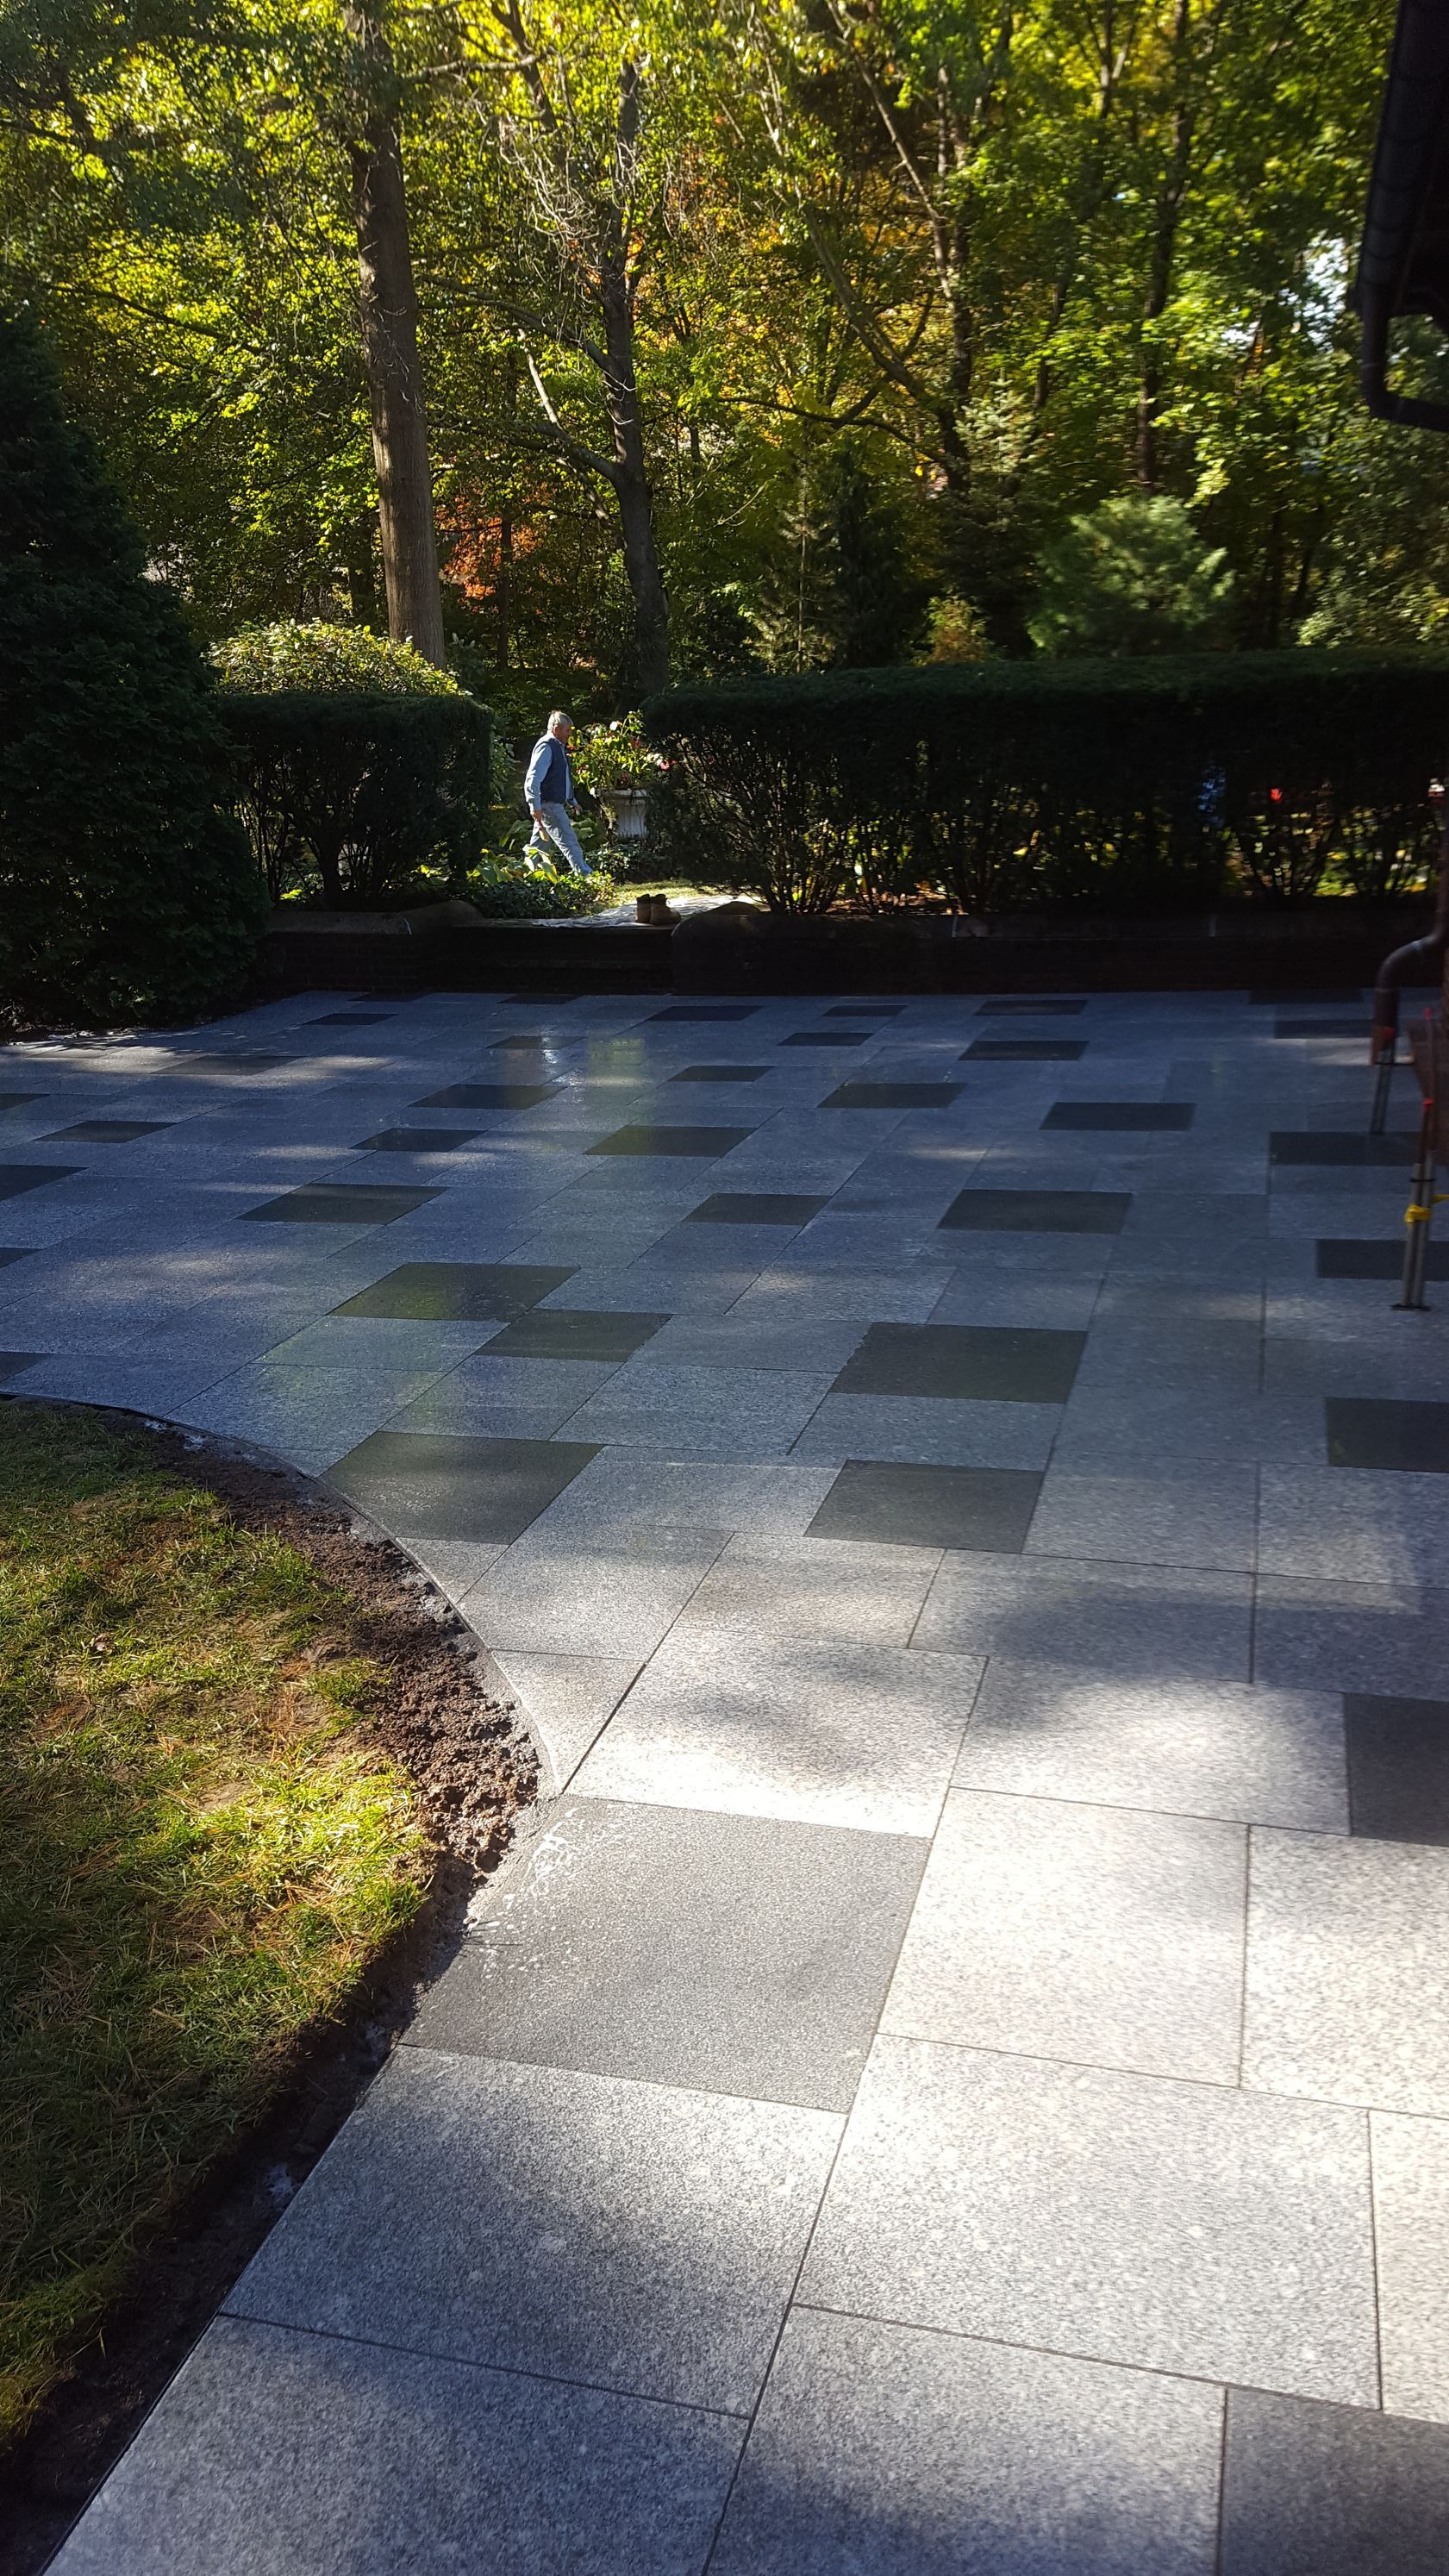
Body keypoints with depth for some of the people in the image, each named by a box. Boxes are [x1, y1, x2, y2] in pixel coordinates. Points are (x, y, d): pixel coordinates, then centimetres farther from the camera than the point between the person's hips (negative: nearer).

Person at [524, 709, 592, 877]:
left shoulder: (559, 747, 18)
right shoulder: (546, 747, -14)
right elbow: (532, 780, -20)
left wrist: (571, 801, 29)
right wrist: (536, 807, -25)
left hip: (555, 804, 10)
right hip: (548, 805, -10)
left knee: (540, 845, 12)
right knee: (568, 841, -10)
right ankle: (584, 874, -10)